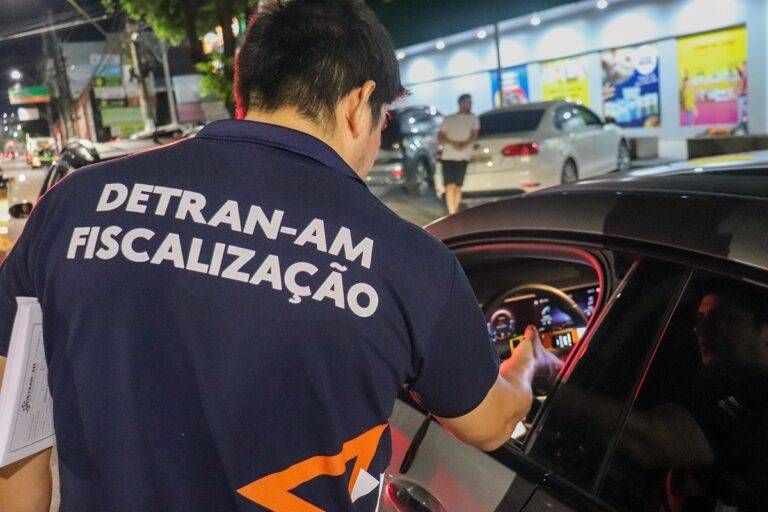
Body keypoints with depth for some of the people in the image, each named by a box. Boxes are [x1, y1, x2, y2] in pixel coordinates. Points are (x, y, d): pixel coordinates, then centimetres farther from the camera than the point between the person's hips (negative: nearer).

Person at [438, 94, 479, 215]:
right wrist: (453, 143, -11)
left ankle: (455, 213, 12)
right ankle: (452, 214, -16)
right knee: (450, 186, -11)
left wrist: (465, 144, -21)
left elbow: (474, 135, -1)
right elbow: (440, 137, 7)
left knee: (458, 187, 2)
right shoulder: (449, 119, 14)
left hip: (463, 157, 0)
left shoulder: (473, 119, 13)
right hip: (448, 156, 0)